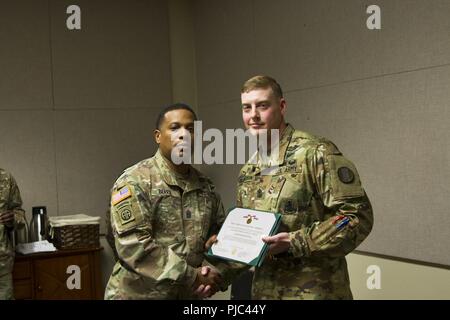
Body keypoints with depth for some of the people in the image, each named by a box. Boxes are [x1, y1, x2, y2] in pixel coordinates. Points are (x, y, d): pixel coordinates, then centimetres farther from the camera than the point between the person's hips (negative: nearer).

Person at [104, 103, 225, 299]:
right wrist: (193, 276, -21)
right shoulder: (135, 181, -13)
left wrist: (211, 270, -11)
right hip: (137, 294, -5)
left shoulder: (206, 187, 5)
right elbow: (133, 246, -21)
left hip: (190, 295, 5)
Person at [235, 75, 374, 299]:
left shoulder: (315, 153, -13)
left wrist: (294, 243, -21)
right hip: (263, 291, 6)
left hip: (315, 292, -6)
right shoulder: (247, 173, 9)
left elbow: (358, 216, -17)